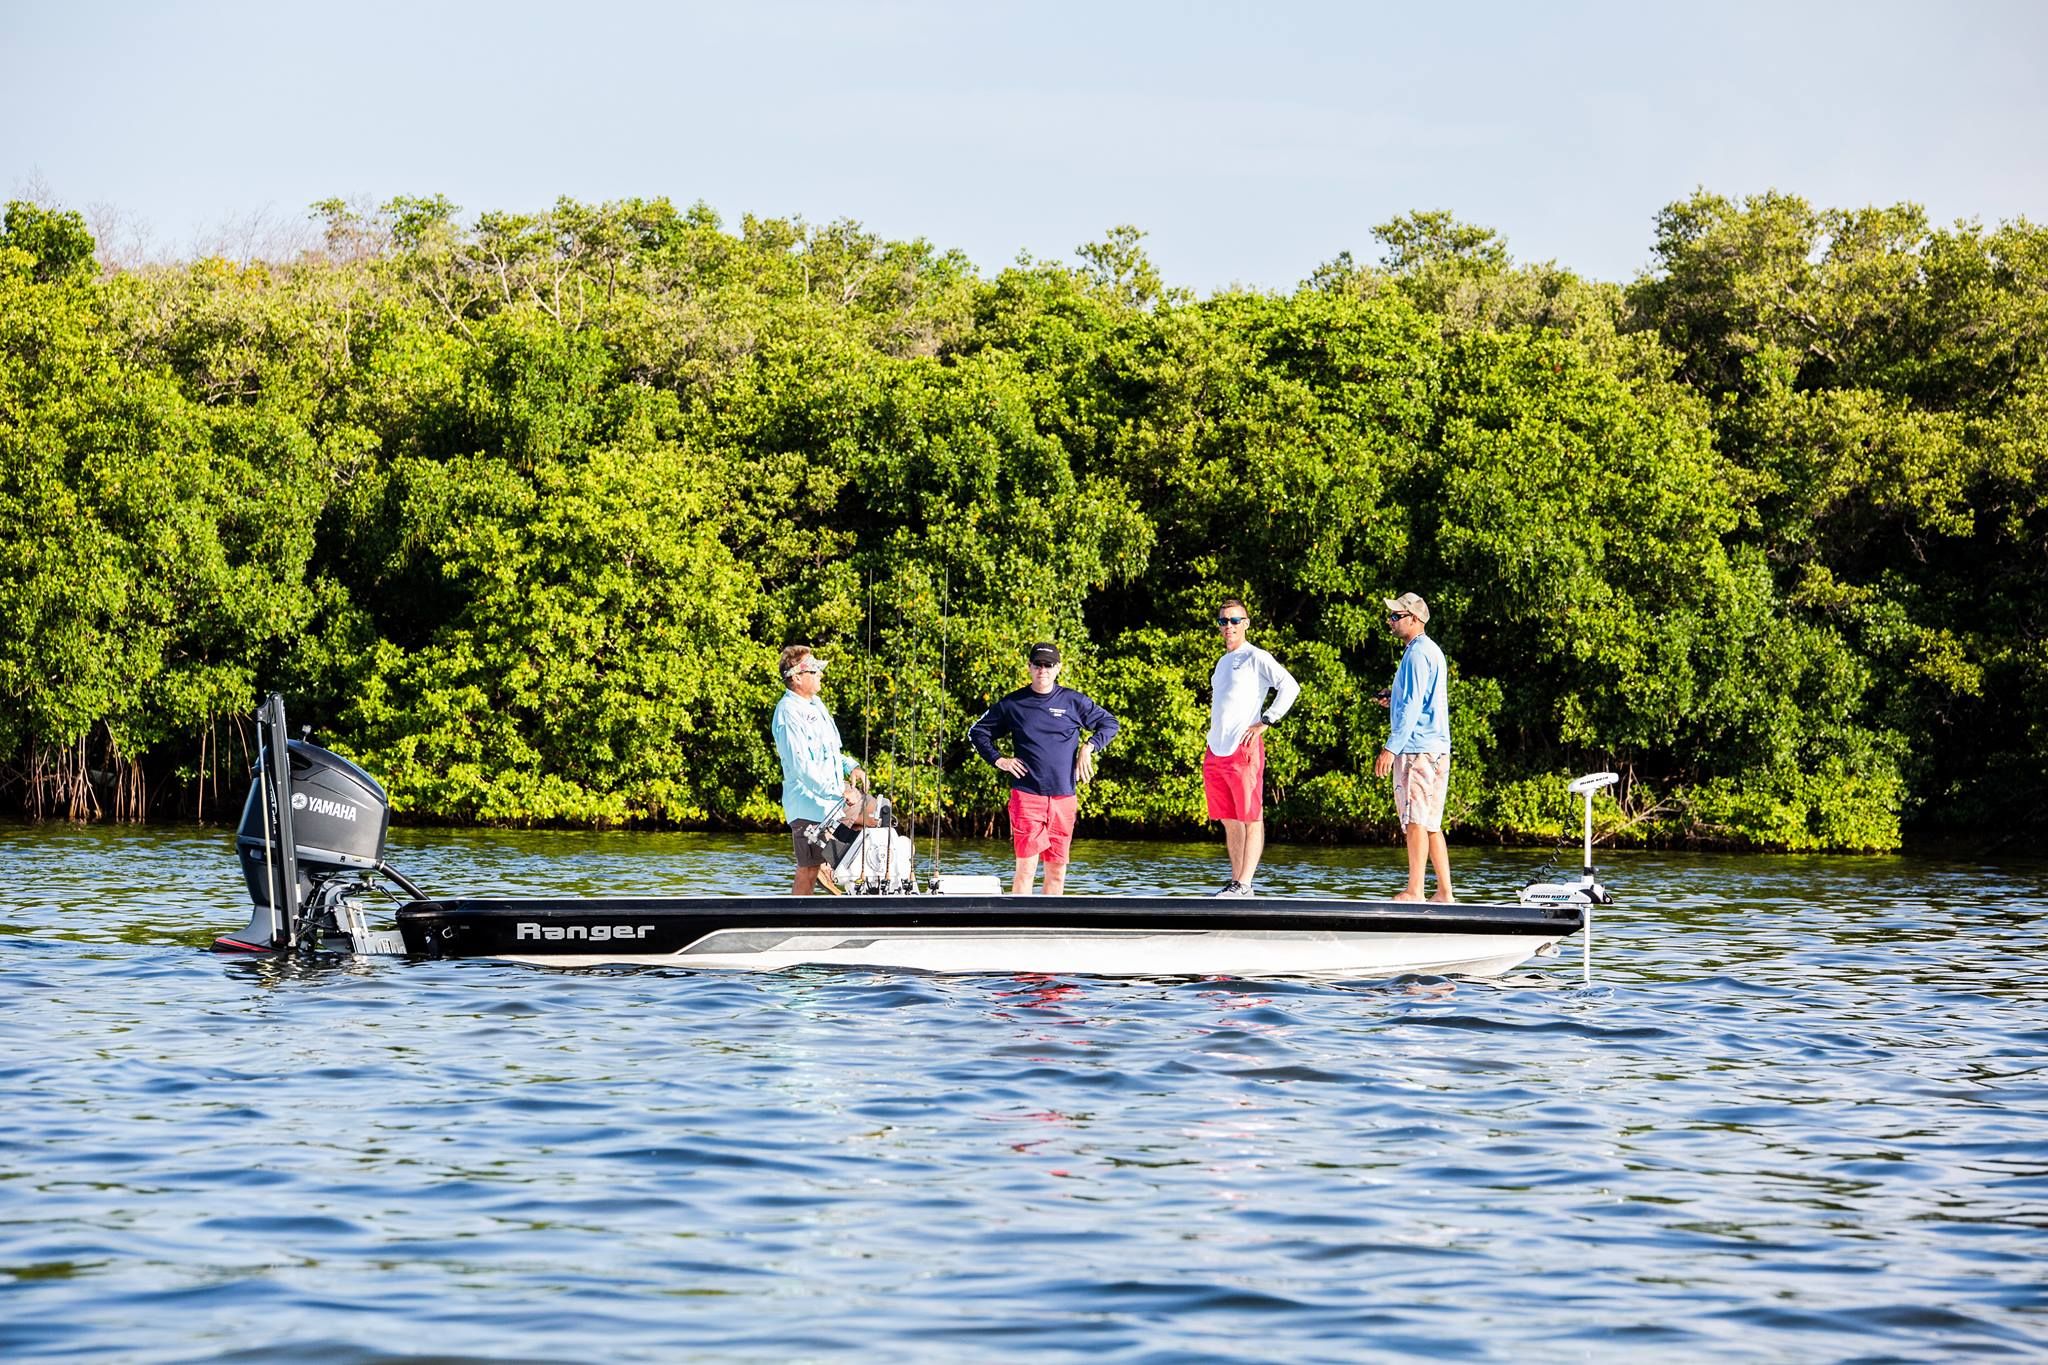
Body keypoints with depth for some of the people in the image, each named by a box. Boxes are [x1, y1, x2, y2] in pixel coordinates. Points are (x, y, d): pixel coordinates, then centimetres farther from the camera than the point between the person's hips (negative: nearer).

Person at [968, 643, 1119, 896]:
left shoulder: (1074, 702, 7)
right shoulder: (1012, 704, 6)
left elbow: (1109, 724, 17)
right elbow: (977, 732, 16)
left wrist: (1089, 748, 1)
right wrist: (998, 760, 3)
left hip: (1064, 798, 2)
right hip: (1026, 796, -2)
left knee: (1057, 869, 7)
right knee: (1026, 867, -11)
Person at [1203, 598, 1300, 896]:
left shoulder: (1256, 657, -3)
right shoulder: (1223, 662, 21)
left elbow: (1290, 686, -13)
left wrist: (1265, 721, -14)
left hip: (1243, 750, -8)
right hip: (1216, 752, 8)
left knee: (1251, 818, -6)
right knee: (1228, 820, 10)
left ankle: (1244, 884, -11)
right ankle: (1235, 880, 14)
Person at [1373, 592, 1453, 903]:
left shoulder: (1417, 654, -12)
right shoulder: (1432, 651, 19)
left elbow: (1413, 707, -20)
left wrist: (1392, 747, -23)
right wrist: (1394, 699, 16)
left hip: (1417, 748, -10)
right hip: (1437, 748, 10)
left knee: (1415, 819, -10)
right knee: (1430, 823, 11)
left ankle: (1414, 891, -11)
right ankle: (1444, 893, 11)